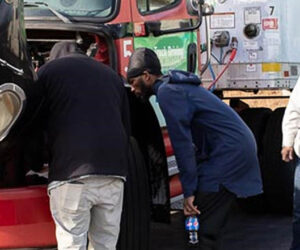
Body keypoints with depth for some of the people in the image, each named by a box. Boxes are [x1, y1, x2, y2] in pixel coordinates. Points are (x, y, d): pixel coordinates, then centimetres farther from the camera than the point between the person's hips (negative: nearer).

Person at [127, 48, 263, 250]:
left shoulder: (167, 92, -12)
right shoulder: (176, 85, 20)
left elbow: (182, 142, -16)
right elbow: (186, 139, 24)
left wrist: (189, 191, -13)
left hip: (229, 154, -10)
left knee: (207, 227, -11)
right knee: (211, 224, 12)